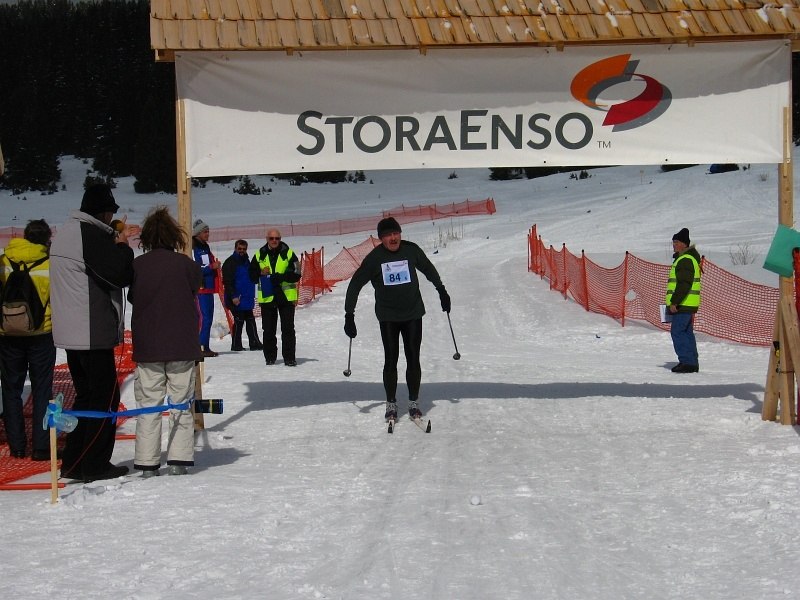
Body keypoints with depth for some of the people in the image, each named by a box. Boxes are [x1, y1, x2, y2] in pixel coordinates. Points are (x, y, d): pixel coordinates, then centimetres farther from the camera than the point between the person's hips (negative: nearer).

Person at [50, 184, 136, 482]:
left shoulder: (65, 231, 16)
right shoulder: (89, 233, -16)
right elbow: (120, 275, -18)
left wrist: (116, 241, 7)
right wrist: (123, 245, -3)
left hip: (70, 332, 10)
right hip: (93, 332, -10)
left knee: (86, 395, 16)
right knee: (104, 397, -2)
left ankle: (73, 463, 17)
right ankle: (95, 465, 0)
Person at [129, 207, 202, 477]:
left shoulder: (137, 265, -4)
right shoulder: (186, 264, -7)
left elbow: (131, 297, 5)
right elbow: (195, 292, 3)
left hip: (147, 348, 1)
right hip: (182, 346, 0)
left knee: (148, 407, 6)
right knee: (181, 406, 9)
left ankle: (147, 464, 3)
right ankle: (179, 461, 5)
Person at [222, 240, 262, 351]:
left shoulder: (246, 261, 15)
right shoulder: (230, 262, -11)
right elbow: (227, 282, -17)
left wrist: (251, 295, 19)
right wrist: (233, 296, -23)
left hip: (247, 299, 8)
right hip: (237, 299, -8)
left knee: (250, 320, 12)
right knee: (239, 321, -5)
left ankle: (254, 343, 18)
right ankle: (236, 345, 2)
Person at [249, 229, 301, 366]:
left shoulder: (288, 253, -1)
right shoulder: (260, 255, 6)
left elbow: (296, 275, -7)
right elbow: (252, 276, 8)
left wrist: (278, 277, -20)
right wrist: (261, 273, -14)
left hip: (286, 296, -2)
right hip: (267, 297, 2)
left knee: (288, 329, -2)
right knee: (268, 330, 8)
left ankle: (289, 358, 1)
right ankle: (270, 357, 19)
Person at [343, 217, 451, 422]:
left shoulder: (411, 250, -6)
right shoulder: (374, 258, -9)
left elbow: (429, 270, 13)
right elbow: (355, 284, -5)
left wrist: (442, 291, 21)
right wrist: (349, 315, -9)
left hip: (413, 314, 1)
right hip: (388, 317, -1)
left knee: (413, 359, 4)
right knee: (390, 360, 2)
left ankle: (414, 402, 14)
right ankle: (391, 404, 12)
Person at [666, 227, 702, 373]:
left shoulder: (685, 260, -15)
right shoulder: (685, 258, 20)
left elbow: (684, 284, -23)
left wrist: (675, 302, -23)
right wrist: (675, 302, 25)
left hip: (683, 305, -11)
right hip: (686, 305, 11)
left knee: (678, 332, -11)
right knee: (686, 332, 13)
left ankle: (687, 362, -12)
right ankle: (692, 363, 17)